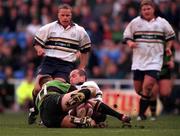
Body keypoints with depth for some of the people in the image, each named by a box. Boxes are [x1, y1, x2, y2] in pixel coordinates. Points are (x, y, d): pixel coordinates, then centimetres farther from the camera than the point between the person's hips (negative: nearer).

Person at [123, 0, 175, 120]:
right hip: (138, 60, 2)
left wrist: (168, 47, 6)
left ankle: (142, 113, -11)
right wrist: (130, 43, -9)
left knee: (147, 86, -19)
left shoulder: (162, 23, 4)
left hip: (154, 60, -2)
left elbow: (170, 36, 20)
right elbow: (127, 36, 12)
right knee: (138, 90, 4)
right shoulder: (135, 22, 4)